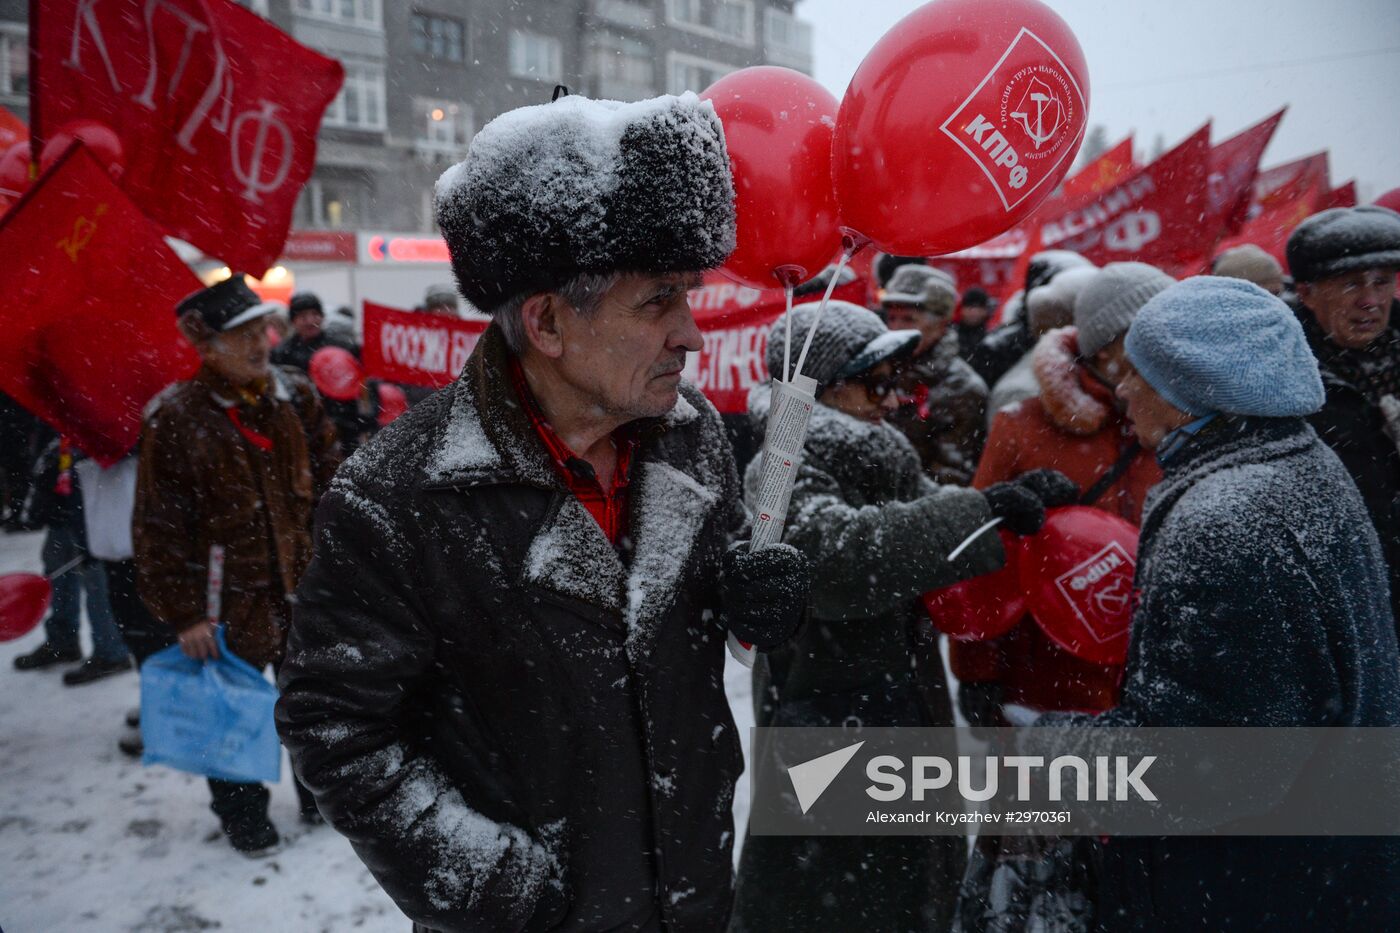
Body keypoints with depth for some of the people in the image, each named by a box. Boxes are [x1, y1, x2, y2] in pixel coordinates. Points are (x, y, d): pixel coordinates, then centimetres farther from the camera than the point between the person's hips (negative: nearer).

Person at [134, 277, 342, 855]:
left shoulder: (296, 394, 0)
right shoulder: (175, 416, -13)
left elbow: (329, 480, 7)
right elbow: (160, 524, -11)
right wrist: (182, 611, -11)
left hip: (304, 585, 4)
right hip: (230, 595, -4)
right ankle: (242, 813, 33)